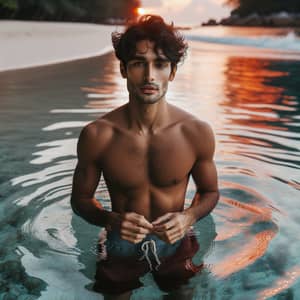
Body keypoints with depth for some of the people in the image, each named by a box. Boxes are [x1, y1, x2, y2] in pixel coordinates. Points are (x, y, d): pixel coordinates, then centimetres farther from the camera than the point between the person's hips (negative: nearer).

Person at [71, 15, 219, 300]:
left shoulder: (197, 133, -18)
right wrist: (111, 220, -25)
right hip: (122, 245, 0)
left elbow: (210, 192, -1)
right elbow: (80, 198, -5)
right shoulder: (96, 135, -20)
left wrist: (188, 217, -21)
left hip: (176, 244, 1)